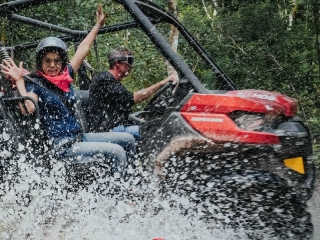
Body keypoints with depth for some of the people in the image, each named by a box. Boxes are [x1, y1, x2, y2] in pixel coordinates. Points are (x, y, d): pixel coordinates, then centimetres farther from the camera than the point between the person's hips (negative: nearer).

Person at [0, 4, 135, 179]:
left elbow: (82, 49, 20)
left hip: (79, 137, 8)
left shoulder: (66, 76, 9)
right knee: (117, 152, -21)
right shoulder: (35, 83, -8)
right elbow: (28, 109, -29)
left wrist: (99, 24, 28)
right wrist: (19, 81, -28)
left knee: (127, 140, 9)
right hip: (62, 148, -8)